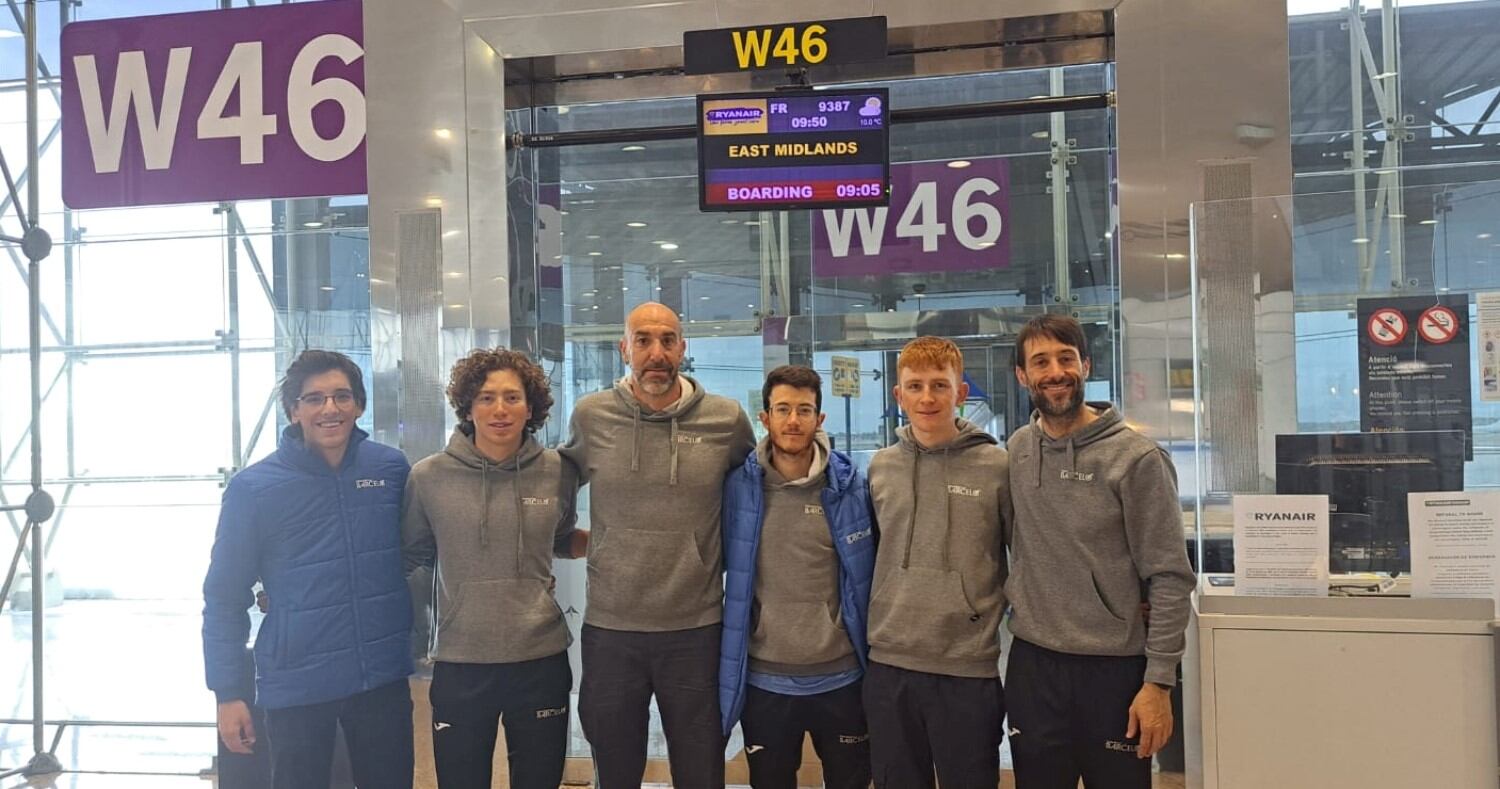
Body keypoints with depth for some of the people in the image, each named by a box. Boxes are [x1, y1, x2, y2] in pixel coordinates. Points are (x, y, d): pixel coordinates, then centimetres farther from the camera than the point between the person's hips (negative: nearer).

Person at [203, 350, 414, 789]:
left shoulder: (392, 469, -2)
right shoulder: (254, 488, -9)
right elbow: (225, 599, -4)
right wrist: (229, 693, -5)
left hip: (384, 677, 2)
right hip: (296, 686, -2)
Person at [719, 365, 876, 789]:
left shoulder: (850, 486, -5)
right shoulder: (738, 488, -6)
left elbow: (870, 574, 4)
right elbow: (717, 566, 4)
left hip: (842, 676, 1)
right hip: (764, 680, 0)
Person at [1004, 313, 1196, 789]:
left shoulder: (1136, 458, -10)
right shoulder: (1016, 452, 3)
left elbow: (1170, 578, -11)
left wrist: (1158, 681, -13)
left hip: (1115, 670, -4)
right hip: (1031, 665, 4)